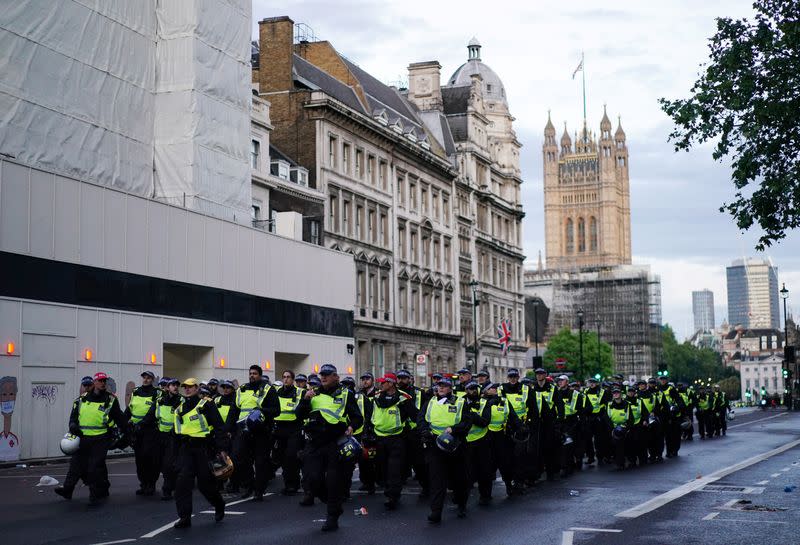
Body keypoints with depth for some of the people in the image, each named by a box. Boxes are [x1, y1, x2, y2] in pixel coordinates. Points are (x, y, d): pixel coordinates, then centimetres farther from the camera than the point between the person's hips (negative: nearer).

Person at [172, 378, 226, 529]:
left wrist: (221, 448, -14)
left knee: (205, 482, 1)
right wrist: (178, 452, 19)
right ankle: (184, 517, -6)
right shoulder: (180, 409, 15)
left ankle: (219, 505, 29)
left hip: (204, 448, -5)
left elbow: (219, 427, -7)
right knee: (182, 482, -8)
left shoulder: (207, 405, -3)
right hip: (185, 449, 5)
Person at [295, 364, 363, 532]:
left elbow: (358, 417, 6)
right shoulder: (314, 394, 14)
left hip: (336, 443, -3)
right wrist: (305, 399, -9)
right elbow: (299, 415, 8)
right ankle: (334, 505, 23)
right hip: (315, 443, 3)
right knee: (313, 479, -3)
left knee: (334, 481, -3)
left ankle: (333, 517, 10)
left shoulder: (345, 394, 6)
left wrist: (352, 426, -16)